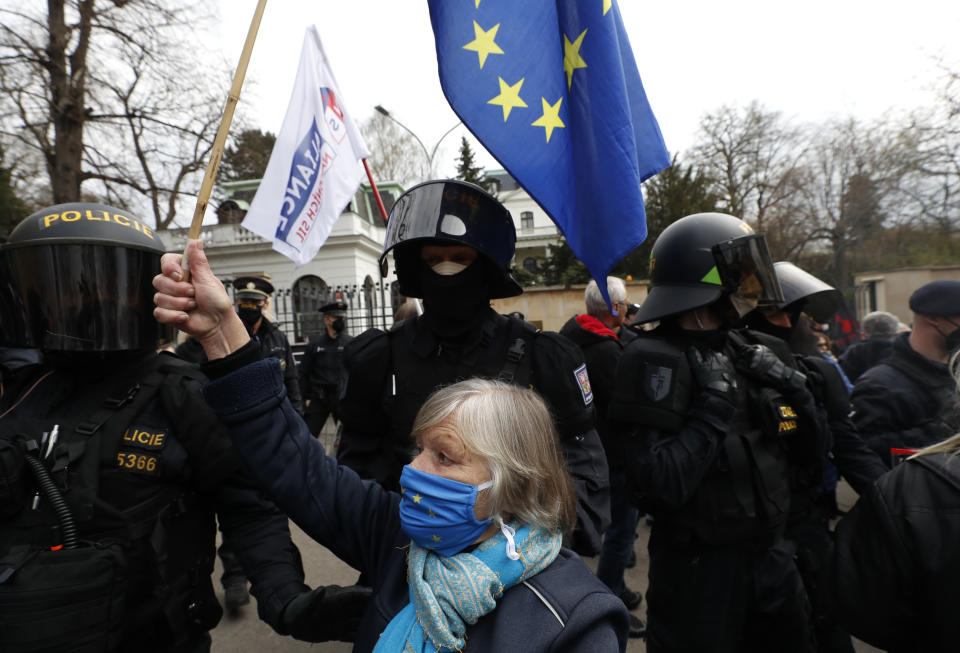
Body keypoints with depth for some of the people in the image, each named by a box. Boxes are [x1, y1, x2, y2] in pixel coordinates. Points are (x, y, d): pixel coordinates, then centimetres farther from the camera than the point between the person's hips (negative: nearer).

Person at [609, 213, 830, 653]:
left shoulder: (756, 352, 2)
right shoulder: (658, 361, -20)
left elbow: (813, 449, 6)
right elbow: (660, 487, -27)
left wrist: (788, 384, -9)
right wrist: (714, 404, -24)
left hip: (770, 554, 7)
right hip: (699, 567, -6)